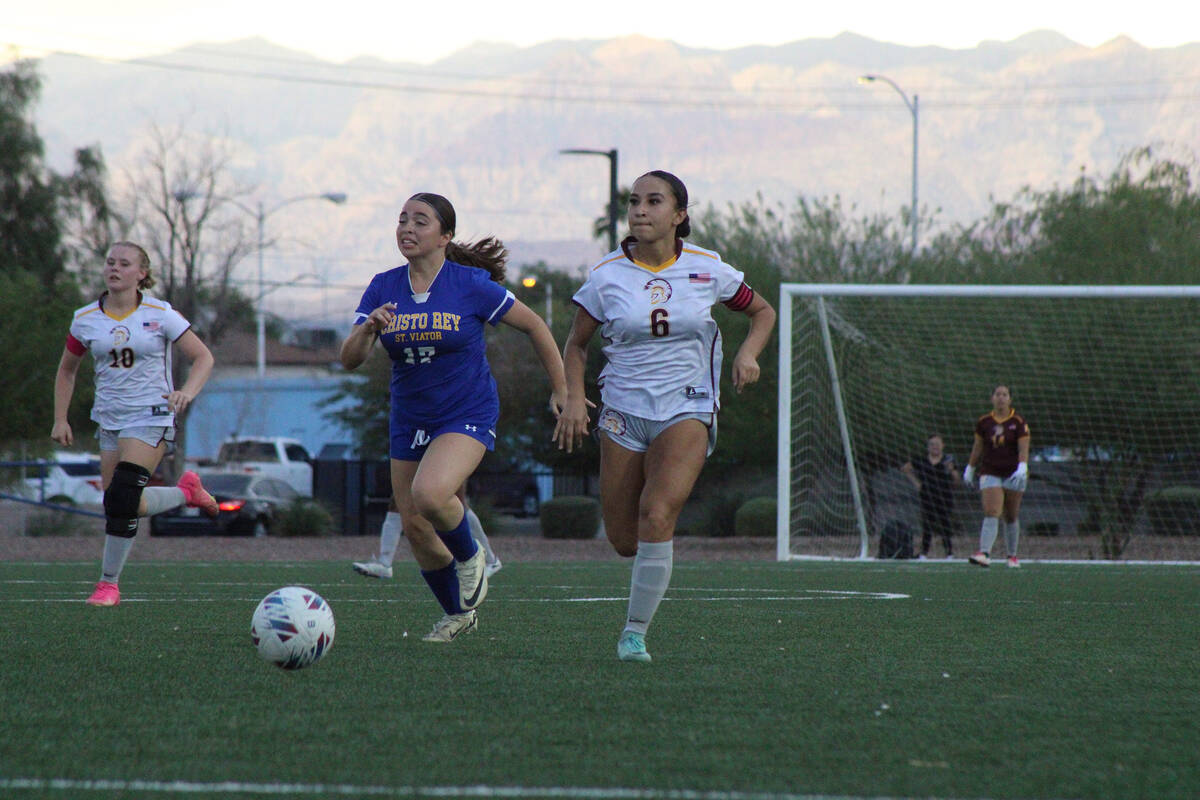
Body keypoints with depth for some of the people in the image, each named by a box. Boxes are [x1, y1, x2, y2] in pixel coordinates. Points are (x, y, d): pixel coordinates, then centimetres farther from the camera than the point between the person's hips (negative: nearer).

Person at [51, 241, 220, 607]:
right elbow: (67, 371, 17)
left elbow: (203, 357, -3)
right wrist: (60, 420, 9)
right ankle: (187, 491, 26)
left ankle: (109, 583, -6)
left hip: (151, 416, -5)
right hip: (110, 421, 5)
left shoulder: (160, 315, -5)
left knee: (121, 500, -18)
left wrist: (187, 392, -22)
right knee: (122, 506, 0)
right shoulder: (85, 320, 5)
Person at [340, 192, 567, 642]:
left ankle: (469, 556, 1)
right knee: (413, 526, 7)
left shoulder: (471, 286, -12)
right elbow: (349, 359, -7)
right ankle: (458, 614, 31)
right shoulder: (384, 288, -1)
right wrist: (369, 329, -29)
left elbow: (534, 326, -1)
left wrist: (561, 389, 3)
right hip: (409, 420, 5)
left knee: (430, 493, -31)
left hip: (468, 415, -5)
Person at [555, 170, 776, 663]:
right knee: (623, 541, 1)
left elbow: (762, 312, 15)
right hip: (624, 412, 2)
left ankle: (635, 632, -12)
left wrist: (748, 354, -4)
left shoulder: (708, 270, -1)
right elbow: (576, 344, 10)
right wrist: (574, 399, -6)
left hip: (687, 410, -2)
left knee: (656, 518, -23)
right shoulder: (607, 275, -1)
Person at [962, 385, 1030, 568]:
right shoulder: (983, 422, 4)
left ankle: (1012, 556, 18)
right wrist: (970, 468, 16)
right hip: (990, 473, 1)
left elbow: (1023, 449, -9)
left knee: (1011, 517, 5)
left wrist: (1022, 467, -23)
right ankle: (984, 553, -26)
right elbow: (977, 447, 14)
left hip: (1014, 474, -1)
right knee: (991, 513, -15)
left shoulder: (1019, 422, -3)